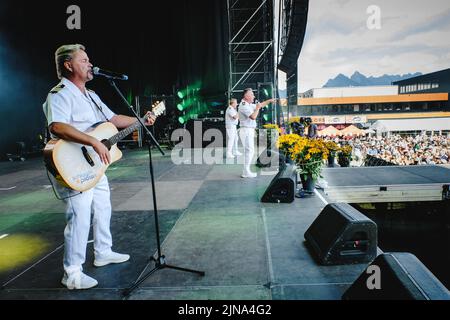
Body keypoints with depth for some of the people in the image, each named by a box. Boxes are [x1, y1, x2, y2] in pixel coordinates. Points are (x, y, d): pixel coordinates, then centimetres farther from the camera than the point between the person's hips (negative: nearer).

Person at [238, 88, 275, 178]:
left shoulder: (249, 105, 15)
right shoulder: (243, 105, -16)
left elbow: (260, 105, 30)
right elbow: (253, 117, -24)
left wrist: (269, 101, 26)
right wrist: (257, 108, -11)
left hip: (249, 131, 10)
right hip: (246, 130, -10)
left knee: (249, 150, 13)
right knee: (249, 150, -8)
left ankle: (246, 171, 19)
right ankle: (246, 172, -4)